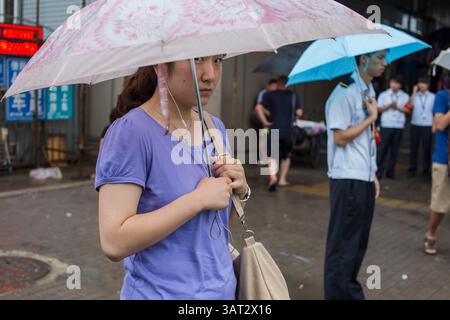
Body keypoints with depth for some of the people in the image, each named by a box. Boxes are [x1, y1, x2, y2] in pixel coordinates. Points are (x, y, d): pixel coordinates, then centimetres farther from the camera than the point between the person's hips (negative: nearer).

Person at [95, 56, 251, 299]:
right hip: (160, 291, -6)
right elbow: (113, 243, -25)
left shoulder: (216, 127, 2)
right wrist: (199, 199, -24)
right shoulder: (131, 131, -18)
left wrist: (241, 190, -8)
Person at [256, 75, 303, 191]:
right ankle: (282, 179, 21)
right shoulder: (293, 96, 4)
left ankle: (273, 177, -24)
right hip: (288, 130, 1)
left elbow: (259, 107, -9)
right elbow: (299, 112, -3)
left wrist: (264, 122, -4)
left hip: (274, 129, -1)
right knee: (286, 156, 19)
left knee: (272, 156, -1)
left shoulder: (270, 95, 3)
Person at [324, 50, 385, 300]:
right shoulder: (345, 93, -13)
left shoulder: (369, 91, 14)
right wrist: (372, 117, -9)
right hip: (347, 179, -8)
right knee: (343, 243, 0)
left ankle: (350, 291, 28)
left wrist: (373, 174, 15)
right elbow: (340, 137, -18)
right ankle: (337, 293, 11)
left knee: (359, 242, 15)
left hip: (365, 178, 9)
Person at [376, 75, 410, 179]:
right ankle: (380, 170, -1)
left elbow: (407, 110, 4)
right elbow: (379, 109, 3)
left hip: (399, 126, 1)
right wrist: (389, 105, -12)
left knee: (395, 149, 2)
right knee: (383, 148, -5)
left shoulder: (405, 96, 10)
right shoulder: (383, 95, 7)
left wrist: (397, 107, -9)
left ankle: (391, 171, 8)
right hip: (386, 125, -1)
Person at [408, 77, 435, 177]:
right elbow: (410, 105, -15)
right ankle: (412, 169, 10)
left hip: (427, 126, 0)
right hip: (415, 125, 0)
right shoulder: (415, 95, 5)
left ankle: (426, 169, 13)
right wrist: (414, 92, -10)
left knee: (426, 148, 4)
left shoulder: (433, 97, 6)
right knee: (413, 148, 3)